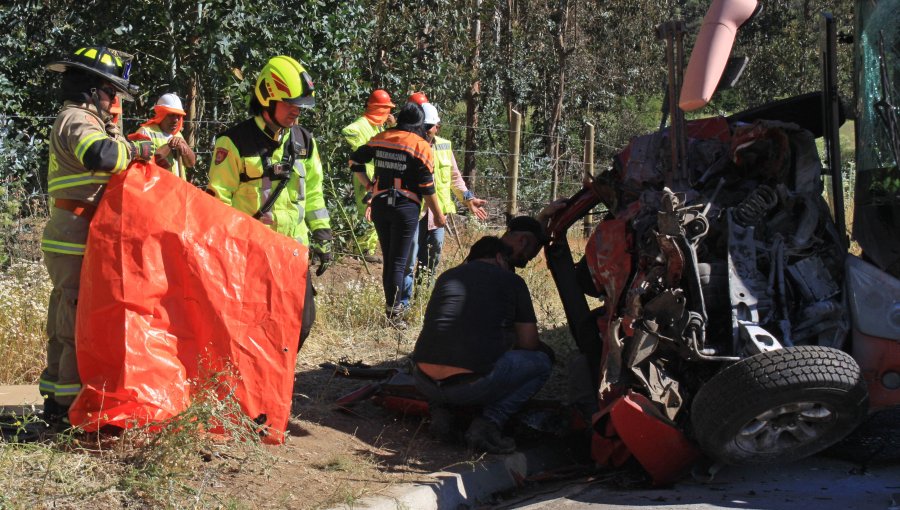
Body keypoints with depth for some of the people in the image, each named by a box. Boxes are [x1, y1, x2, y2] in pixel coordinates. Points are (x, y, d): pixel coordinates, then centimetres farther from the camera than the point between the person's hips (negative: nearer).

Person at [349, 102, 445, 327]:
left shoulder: (380, 139, 5)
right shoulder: (421, 146, -8)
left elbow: (355, 160, 12)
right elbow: (427, 186, -8)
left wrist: (368, 185, 19)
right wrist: (438, 215, 0)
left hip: (379, 205, 4)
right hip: (405, 207, -4)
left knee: (388, 258, 15)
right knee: (399, 260, 0)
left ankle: (392, 305, 22)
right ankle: (393, 310, -2)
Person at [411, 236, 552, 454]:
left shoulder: (446, 276, 23)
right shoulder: (511, 281, 10)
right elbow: (528, 343, 11)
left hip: (424, 384, 5)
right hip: (472, 385, -5)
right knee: (541, 361, 16)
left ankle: (440, 411, 12)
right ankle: (488, 422, -3)